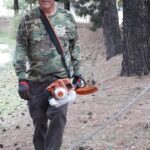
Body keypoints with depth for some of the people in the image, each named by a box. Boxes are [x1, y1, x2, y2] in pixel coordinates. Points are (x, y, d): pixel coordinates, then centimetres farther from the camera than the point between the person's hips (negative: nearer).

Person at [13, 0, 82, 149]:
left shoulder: (67, 17, 3)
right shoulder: (28, 19, -2)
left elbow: (74, 48, 12)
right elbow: (20, 49, -2)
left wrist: (77, 74, 12)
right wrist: (22, 79, -10)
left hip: (61, 77, 0)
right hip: (36, 80, 0)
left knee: (58, 116, -14)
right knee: (39, 120, 6)